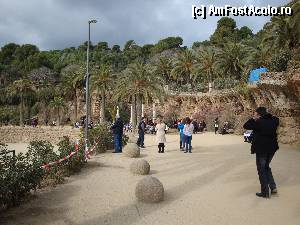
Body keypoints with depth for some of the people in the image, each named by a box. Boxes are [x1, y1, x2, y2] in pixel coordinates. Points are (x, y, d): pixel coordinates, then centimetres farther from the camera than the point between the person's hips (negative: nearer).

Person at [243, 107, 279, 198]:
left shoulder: (258, 122, -17)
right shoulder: (274, 121, 1)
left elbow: (245, 126, -10)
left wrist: (254, 118, -3)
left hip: (261, 149, -6)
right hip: (272, 148, 7)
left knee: (262, 169, 5)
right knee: (266, 167, 24)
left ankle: (265, 192, 10)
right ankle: (273, 187, 18)